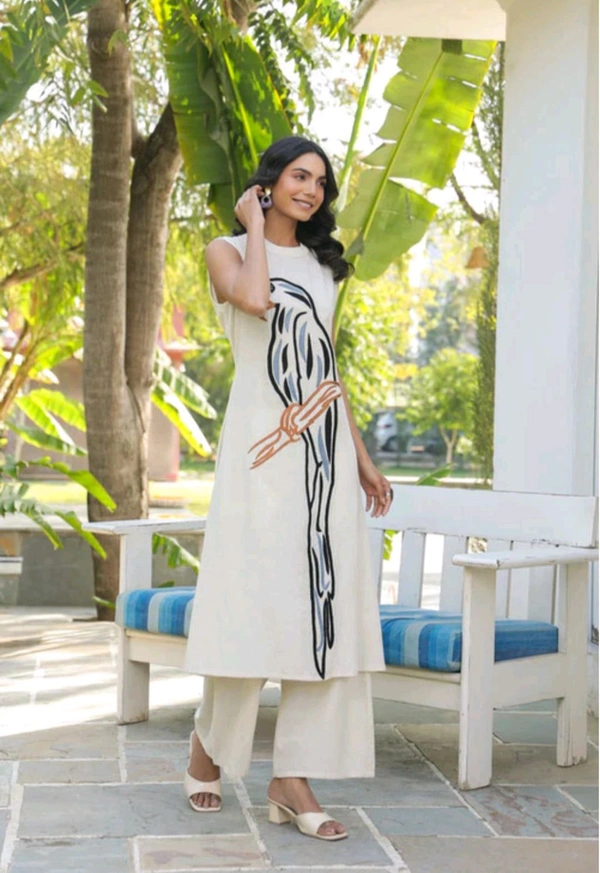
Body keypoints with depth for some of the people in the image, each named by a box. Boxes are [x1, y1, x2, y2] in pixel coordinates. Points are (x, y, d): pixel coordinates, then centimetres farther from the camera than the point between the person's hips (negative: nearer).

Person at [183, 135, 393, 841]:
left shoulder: (321, 264, 21)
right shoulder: (227, 250, 5)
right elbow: (255, 298, -19)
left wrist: (361, 458, 17)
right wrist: (254, 225, -2)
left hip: (326, 447, 6)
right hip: (263, 446, -5)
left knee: (327, 608, -2)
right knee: (252, 604, -6)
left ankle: (293, 781, 3)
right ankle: (208, 750, 17)